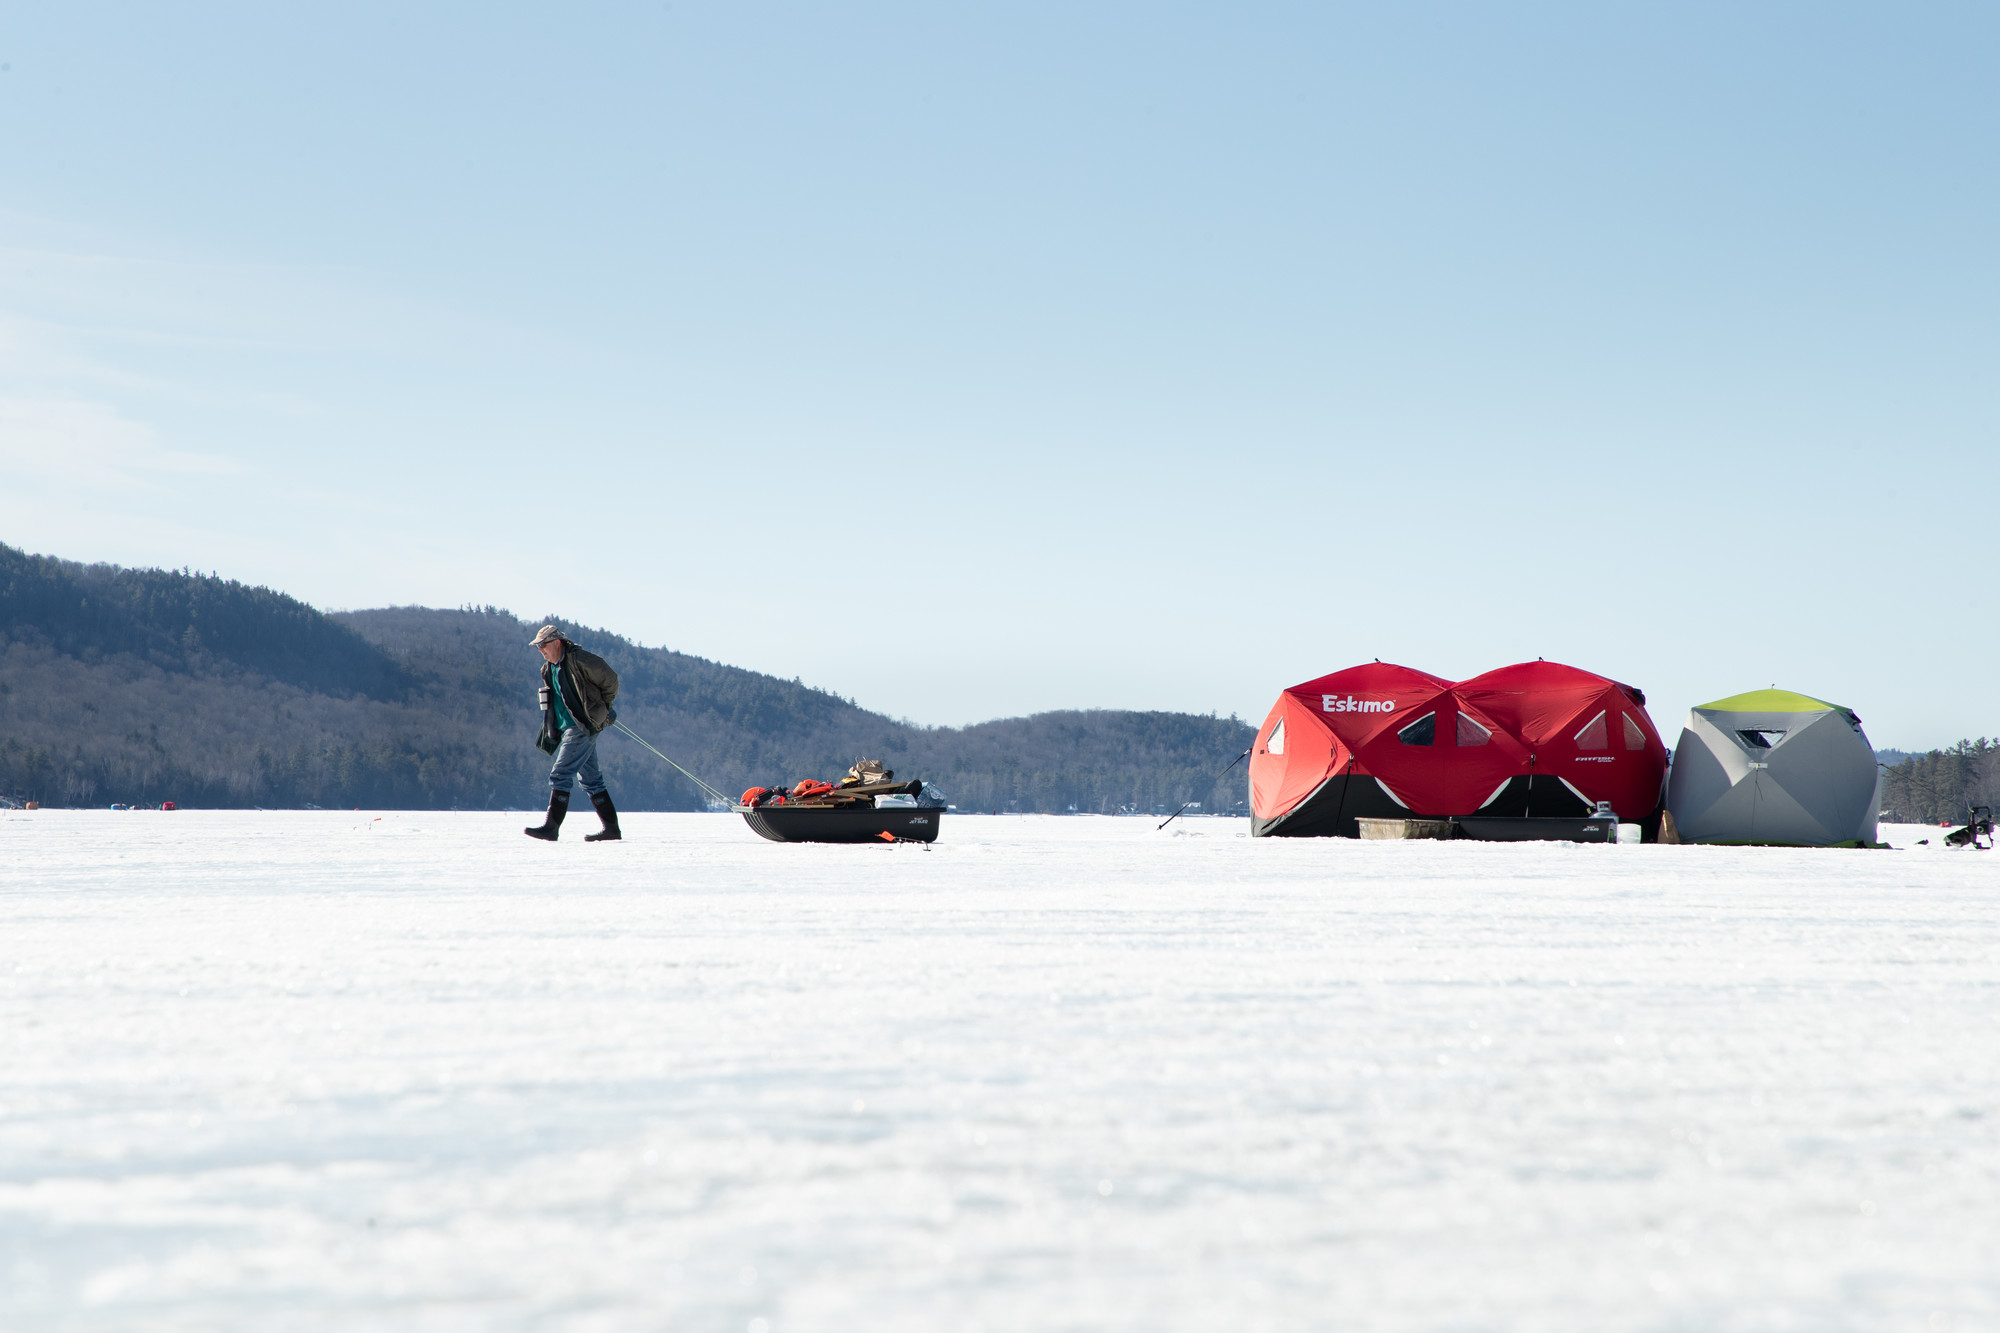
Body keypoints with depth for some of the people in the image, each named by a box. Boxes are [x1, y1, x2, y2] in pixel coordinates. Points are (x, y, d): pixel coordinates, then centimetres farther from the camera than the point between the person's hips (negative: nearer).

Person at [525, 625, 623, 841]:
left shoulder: (579, 660, -13)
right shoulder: (549, 669, 13)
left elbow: (610, 680, -8)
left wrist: (600, 708, 1)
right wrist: (548, 732, 15)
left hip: (584, 727, -9)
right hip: (568, 728, 9)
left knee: (560, 775, -13)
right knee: (590, 779, 11)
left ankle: (551, 828, -14)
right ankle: (611, 828, 16)